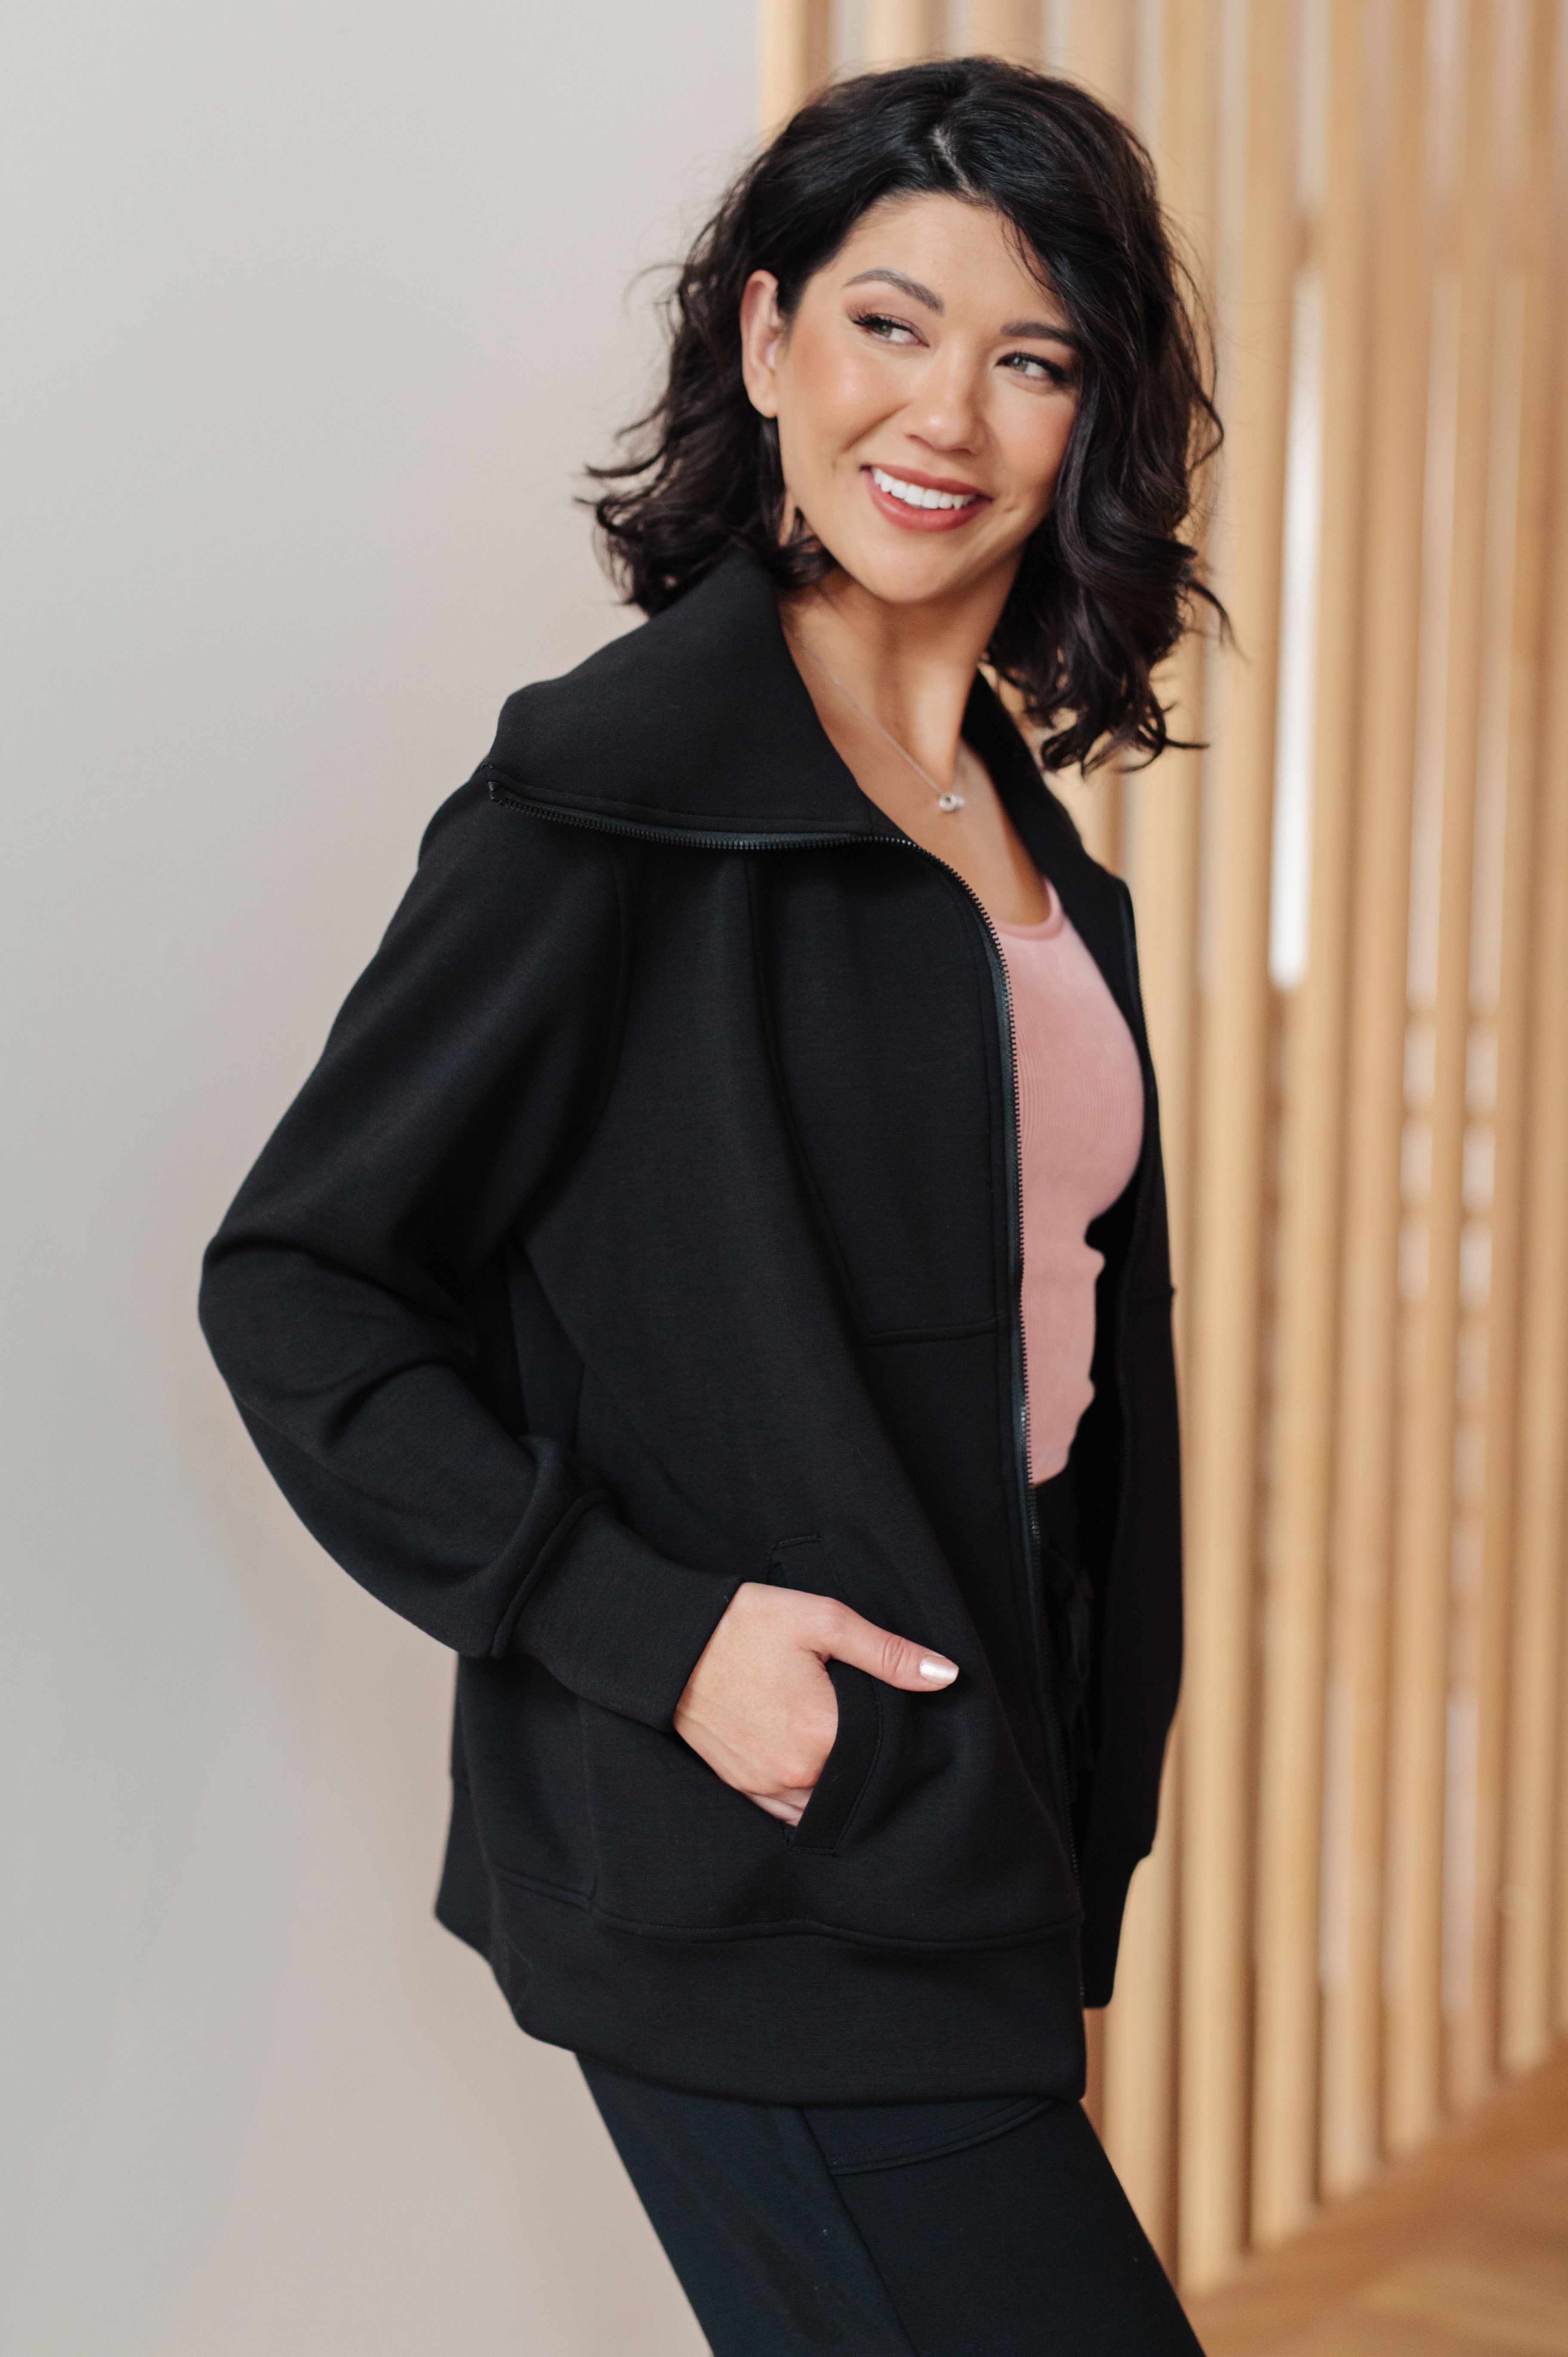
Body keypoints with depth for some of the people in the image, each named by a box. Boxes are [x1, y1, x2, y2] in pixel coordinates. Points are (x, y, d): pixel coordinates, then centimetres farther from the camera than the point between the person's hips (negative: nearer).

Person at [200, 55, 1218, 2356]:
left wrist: (1074, 1831, 15)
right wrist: (652, 1630, -19)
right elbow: (295, 1286, -11)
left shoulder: (1019, 828, 11)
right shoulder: (613, 800, -13)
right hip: (764, 1877, -7)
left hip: (969, 1829, 7)